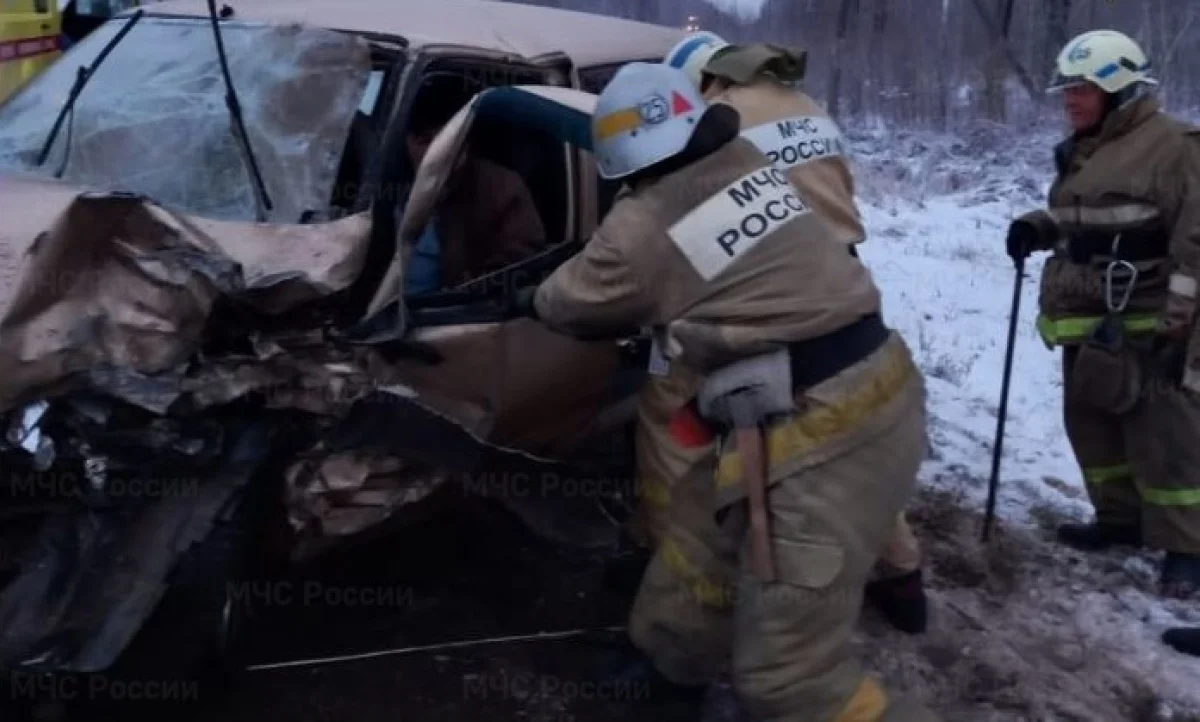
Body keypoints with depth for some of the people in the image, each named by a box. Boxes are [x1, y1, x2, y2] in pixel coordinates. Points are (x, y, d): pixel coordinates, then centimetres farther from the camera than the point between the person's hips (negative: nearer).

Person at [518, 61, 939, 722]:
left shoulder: (640, 228, -9)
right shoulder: (748, 166, 10)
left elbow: (579, 302, 13)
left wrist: (533, 300, 32)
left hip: (823, 436, -9)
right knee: (706, 520, 27)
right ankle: (669, 661, 48)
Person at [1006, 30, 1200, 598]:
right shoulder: (1080, 151, 13)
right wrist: (1038, 226, 4)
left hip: (1148, 326, -9)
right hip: (1088, 322, 9)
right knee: (1090, 422, 16)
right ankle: (1120, 517, 31)